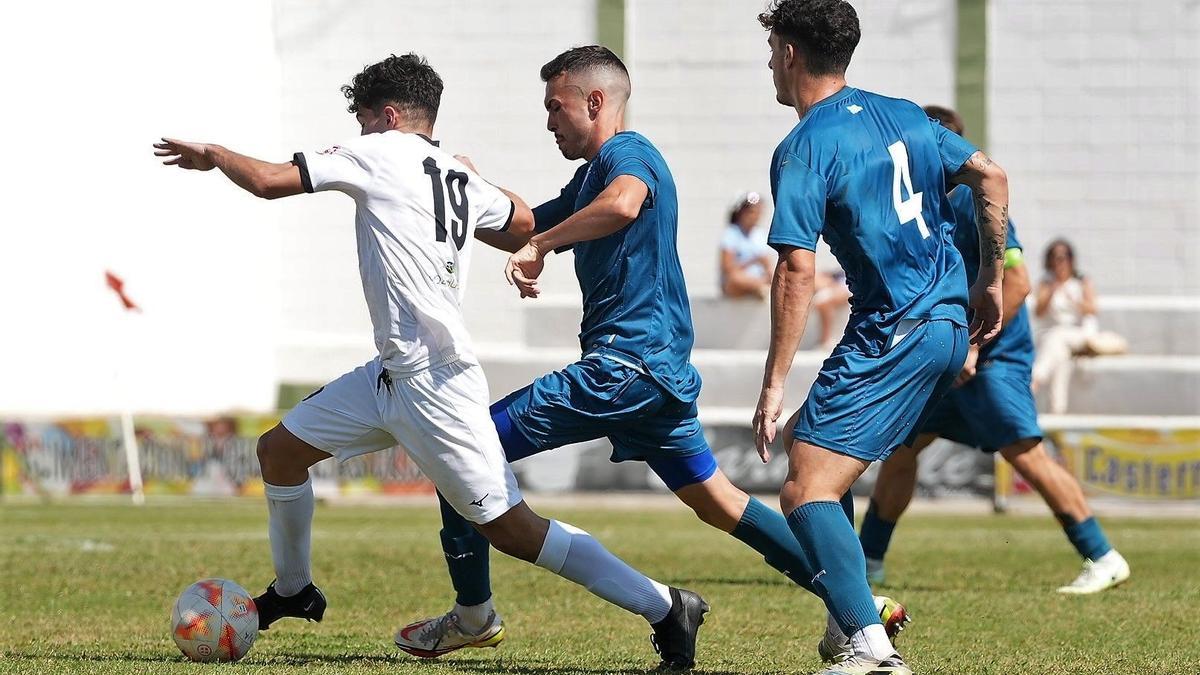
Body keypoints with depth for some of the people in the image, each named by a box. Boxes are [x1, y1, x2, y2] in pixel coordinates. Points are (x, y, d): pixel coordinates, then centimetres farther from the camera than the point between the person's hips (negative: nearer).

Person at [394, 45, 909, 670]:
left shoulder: (627, 153, -9)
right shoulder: (594, 174, 23)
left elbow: (623, 204, -34)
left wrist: (541, 246, -29)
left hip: (622, 364, -11)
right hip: (663, 369, 11)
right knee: (717, 501, 16)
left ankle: (472, 614, -3)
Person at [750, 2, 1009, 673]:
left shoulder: (803, 149, -11)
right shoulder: (902, 115, 12)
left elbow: (798, 272, -18)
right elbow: (991, 176, 15)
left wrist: (774, 387, -17)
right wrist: (991, 280, 24)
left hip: (890, 335, -9)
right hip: (951, 322, 9)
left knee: (805, 490, -14)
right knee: (815, 449, 23)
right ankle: (855, 610, 21)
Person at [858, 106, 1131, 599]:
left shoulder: (974, 203, -15)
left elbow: (1016, 282, -20)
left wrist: (973, 347, -21)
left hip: (993, 356, -9)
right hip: (947, 357, 9)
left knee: (1025, 454, -13)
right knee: (900, 445, 9)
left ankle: (1103, 559, -8)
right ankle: (867, 562, 18)